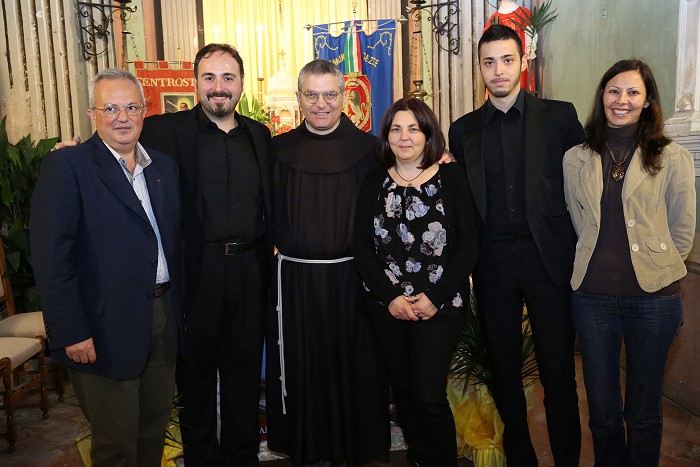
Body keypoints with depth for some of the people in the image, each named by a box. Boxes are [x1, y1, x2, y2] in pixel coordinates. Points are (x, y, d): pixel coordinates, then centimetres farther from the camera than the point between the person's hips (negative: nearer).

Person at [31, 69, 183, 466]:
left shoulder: (165, 167, 10)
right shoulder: (66, 166, -9)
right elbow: (51, 256, -14)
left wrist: (178, 307, 8)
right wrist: (71, 332, -17)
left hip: (164, 318, 6)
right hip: (105, 330, -5)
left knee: (155, 429, 20)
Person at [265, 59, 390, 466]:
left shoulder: (368, 148, 0)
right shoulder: (280, 150, 4)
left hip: (351, 279, -1)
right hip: (295, 282, 1)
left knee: (354, 367, 10)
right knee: (301, 369, 11)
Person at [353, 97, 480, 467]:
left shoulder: (452, 178, 1)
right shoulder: (374, 185, 9)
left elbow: (469, 243, -5)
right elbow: (362, 247, 3)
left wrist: (435, 296, -12)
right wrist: (391, 297, -8)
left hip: (439, 306, -3)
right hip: (388, 308, 3)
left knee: (429, 395, -8)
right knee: (403, 391, 11)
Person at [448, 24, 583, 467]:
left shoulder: (559, 115, 2)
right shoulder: (464, 130, 9)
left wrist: (579, 247, -3)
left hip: (548, 257, -2)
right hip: (493, 262, 2)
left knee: (558, 371, 4)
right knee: (504, 368, 11)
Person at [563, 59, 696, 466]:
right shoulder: (577, 159, 5)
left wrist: (658, 272, 4)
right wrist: (602, 265, 6)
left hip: (653, 297, -2)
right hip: (592, 295, 2)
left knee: (644, 410, 11)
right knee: (602, 410, 12)